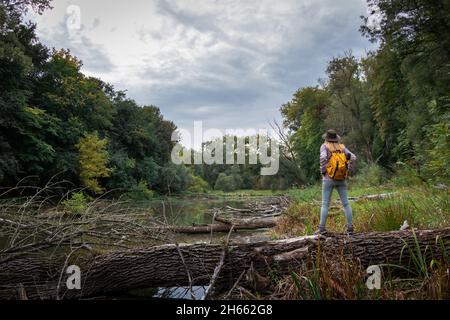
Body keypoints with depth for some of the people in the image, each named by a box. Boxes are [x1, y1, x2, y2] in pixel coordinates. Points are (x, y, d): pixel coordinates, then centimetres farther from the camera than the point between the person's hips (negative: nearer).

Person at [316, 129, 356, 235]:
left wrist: (322, 171, -10)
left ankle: (322, 228, -2)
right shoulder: (342, 147, 8)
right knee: (346, 203, 8)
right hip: (341, 179, 3)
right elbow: (353, 158, -3)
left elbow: (323, 157, -22)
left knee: (325, 204, 1)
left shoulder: (324, 146, -2)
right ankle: (350, 227, 6)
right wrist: (347, 171, 5)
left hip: (329, 179, -3)